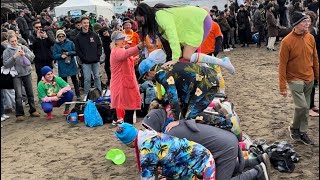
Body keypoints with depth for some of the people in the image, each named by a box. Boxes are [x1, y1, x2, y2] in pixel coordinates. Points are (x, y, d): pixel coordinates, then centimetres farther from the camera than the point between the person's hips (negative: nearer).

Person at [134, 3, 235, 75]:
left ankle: (222, 62, -8)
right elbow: (168, 36, 4)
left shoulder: (160, 15, -21)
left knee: (187, 56, -15)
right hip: (195, 23, 10)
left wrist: (175, 58, -36)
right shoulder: (156, 18, 8)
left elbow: (172, 35, -32)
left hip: (201, 20, -10)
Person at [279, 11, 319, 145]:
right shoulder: (287, 41, -16)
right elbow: (282, 65, -13)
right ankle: (294, 128, 15)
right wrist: (282, 87, -13)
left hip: (309, 79, 5)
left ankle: (302, 132, 26)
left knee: (306, 108, 11)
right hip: (295, 80, -5)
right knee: (302, 106, -11)